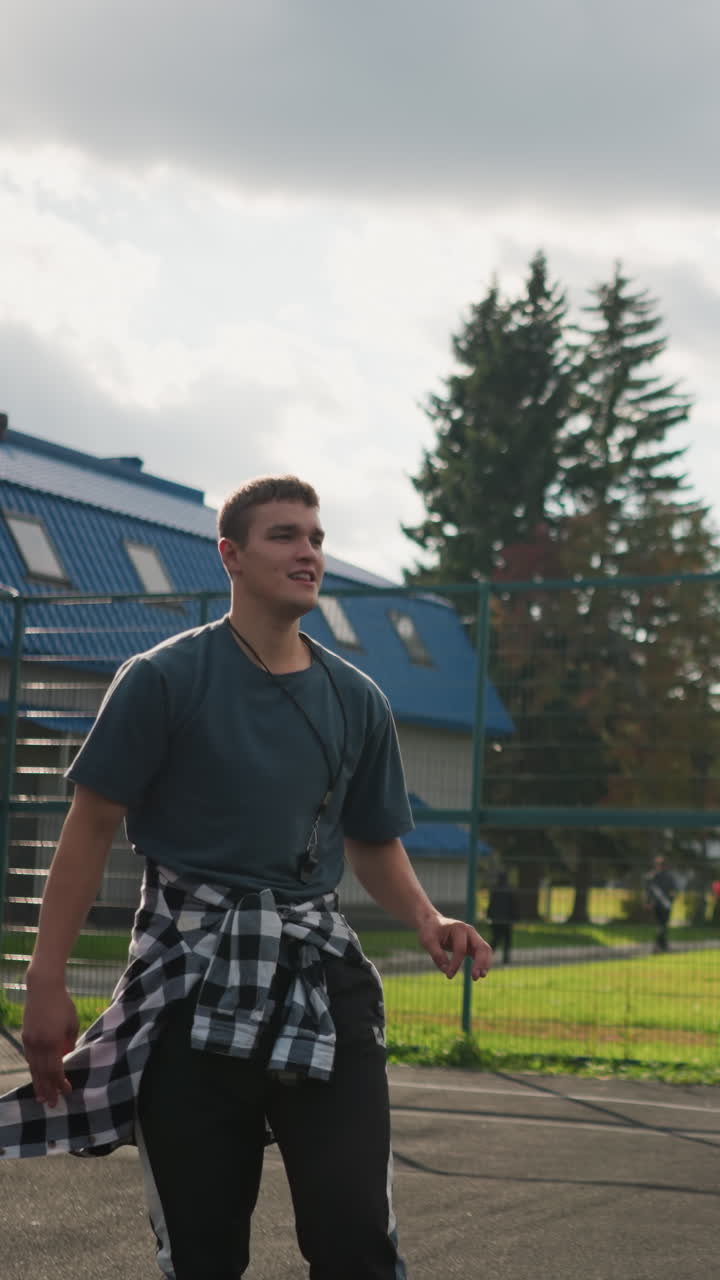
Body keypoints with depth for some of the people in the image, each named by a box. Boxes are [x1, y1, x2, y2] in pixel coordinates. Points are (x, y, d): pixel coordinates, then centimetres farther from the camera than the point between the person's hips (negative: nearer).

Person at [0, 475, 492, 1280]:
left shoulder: (356, 700, 10)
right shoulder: (165, 679, -3)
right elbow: (91, 827, -4)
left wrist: (427, 922, -2)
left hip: (320, 977, 3)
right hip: (191, 976, -3)